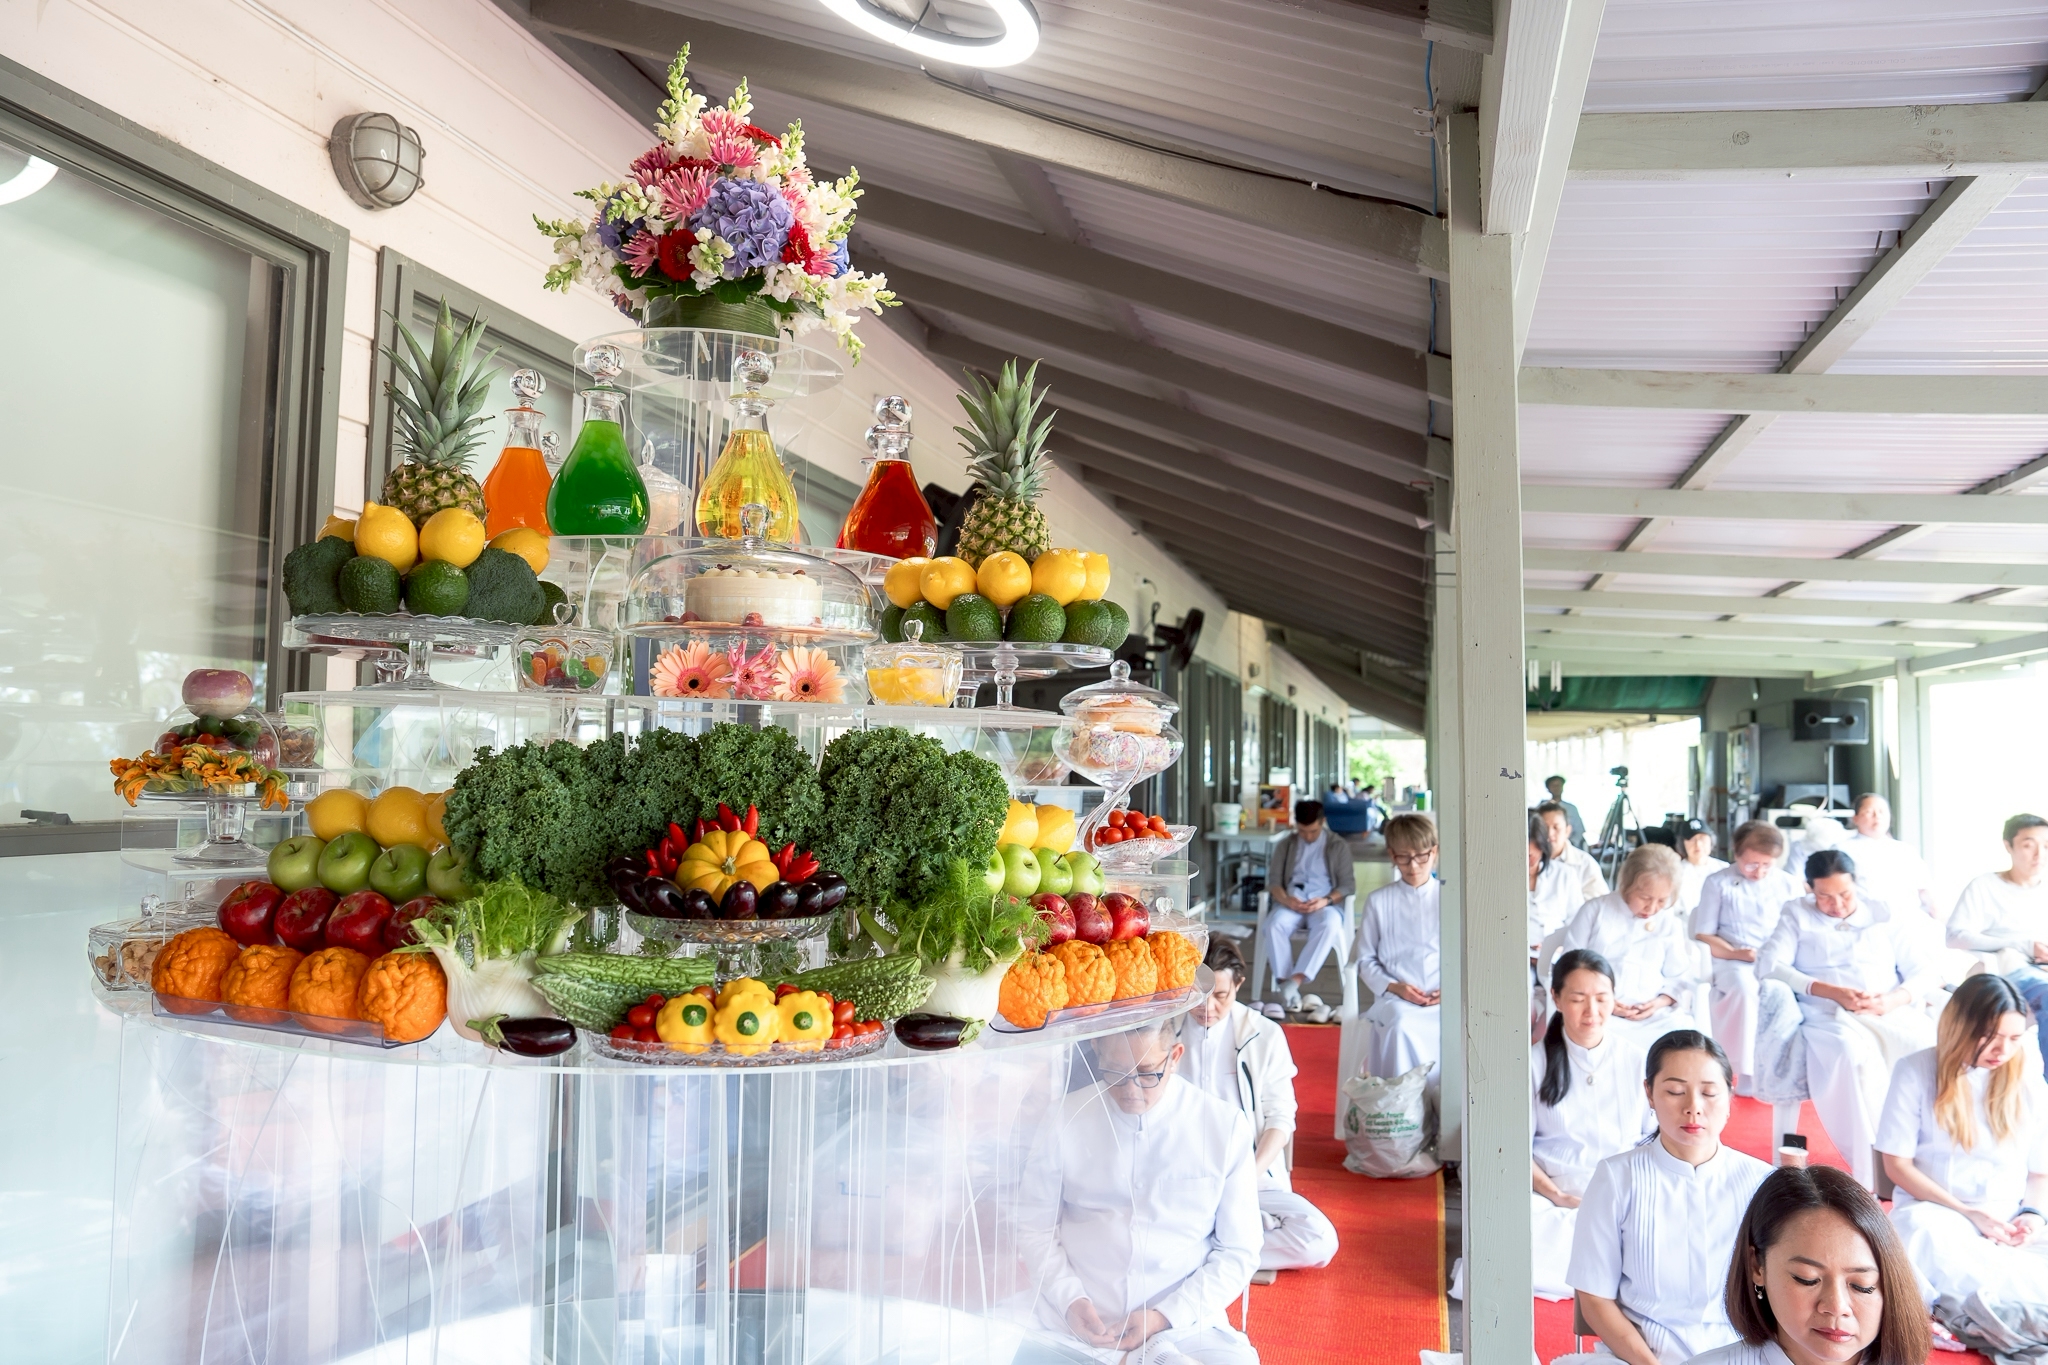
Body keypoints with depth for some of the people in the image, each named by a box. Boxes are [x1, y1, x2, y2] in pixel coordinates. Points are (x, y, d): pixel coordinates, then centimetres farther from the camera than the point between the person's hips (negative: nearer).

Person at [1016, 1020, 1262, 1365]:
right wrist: (1069, 1299, -8)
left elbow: (1238, 1252, 2)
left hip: (1184, 1327, -1)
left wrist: (1165, 1317, -8)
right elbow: (1033, 1224, 7)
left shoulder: (1225, 1126, -3)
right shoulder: (1066, 1119, -2)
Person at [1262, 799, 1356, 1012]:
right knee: (1274, 924, -34)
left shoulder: (1338, 846, 11)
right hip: (1291, 902, 1)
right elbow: (1273, 880, 8)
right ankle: (1285, 983, -32)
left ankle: (1295, 981, -43)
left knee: (1329, 925, -38)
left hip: (1324, 904, -1)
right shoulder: (1285, 845, 16)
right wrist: (1286, 900, -15)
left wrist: (1326, 900, -16)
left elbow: (1348, 884, 4)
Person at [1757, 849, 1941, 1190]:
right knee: (1857, 1057, -37)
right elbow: (1770, 965, 0)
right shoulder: (1797, 915, 15)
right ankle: (1873, 1176, -33)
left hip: (1894, 1014, 3)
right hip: (1831, 1018, -3)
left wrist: (1895, 999, -7)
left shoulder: (1883, 915, 21)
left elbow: (1923, 973, 15)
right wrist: (1830, 991, -12)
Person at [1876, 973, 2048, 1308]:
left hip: (2010, 1220, 3)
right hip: (1935, 1208, -2)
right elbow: (1897, 1165, -2)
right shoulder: (1916, 1073, -1)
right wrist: (1967, 1213, -12)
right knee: (1923, 1231, -40)